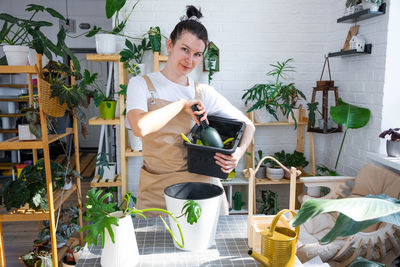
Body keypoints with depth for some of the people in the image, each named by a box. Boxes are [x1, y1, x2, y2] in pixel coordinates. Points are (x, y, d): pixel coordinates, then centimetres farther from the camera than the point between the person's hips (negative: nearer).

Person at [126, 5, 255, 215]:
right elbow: (140, 127, -22)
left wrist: (239, 152, -9)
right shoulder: (141, 85, -1)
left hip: (203, 186, 2)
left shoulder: (204, 93, 4)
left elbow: (247, 125, 10)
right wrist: (182, 104, -15)